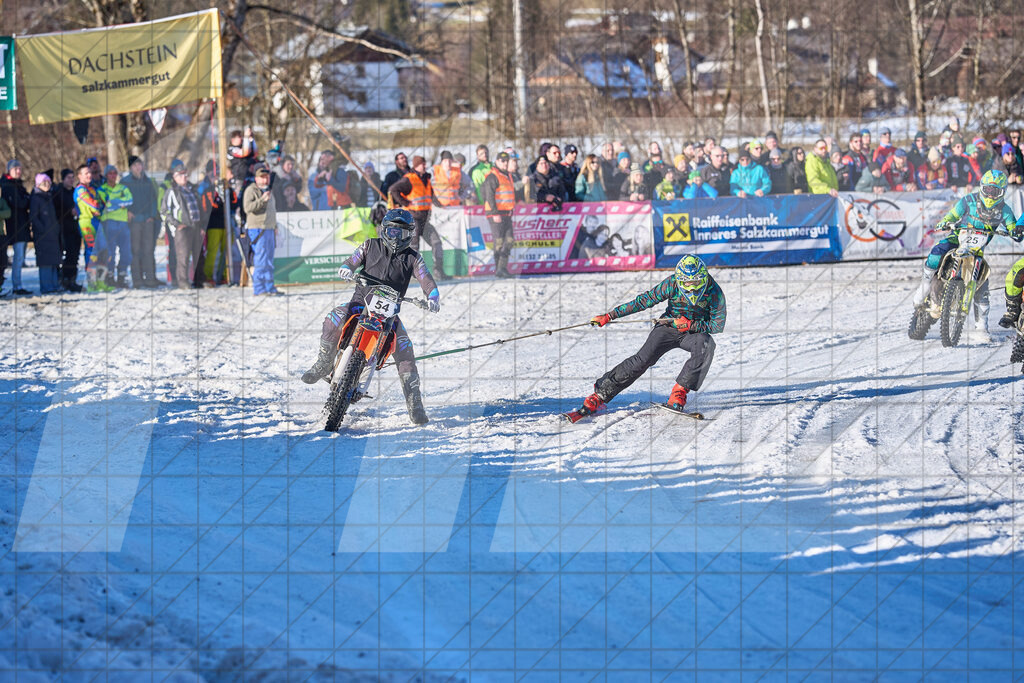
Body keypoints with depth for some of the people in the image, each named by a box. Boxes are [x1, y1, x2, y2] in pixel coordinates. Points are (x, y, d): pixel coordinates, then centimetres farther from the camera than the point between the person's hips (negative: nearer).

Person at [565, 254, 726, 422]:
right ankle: (598, 397, -18)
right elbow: (645, 300, -14)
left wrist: (690, 325, -27)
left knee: (706, 345, -34)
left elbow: (718, 325, -13)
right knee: (643, 359, -21)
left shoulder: (715, 293, -20)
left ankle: (679, 392, -27)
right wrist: (609, 316, -15)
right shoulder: (672, 284, -20)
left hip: (695, 332, 0)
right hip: (669, 327, 0)